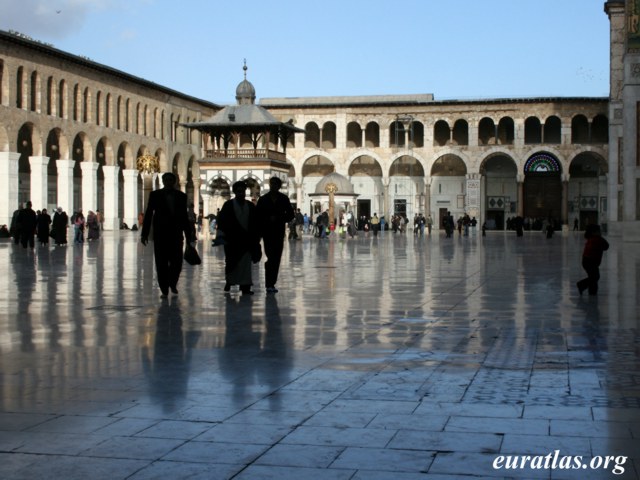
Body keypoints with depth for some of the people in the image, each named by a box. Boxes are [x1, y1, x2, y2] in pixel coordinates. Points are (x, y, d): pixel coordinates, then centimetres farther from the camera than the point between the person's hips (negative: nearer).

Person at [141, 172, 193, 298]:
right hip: (160, 234, -1)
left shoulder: (181, 196, 7)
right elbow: (148, 214, 2)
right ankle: (164, 290, 9)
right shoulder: (155, 195, 3)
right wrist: (144, 233, -3)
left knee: (177, 262, -2)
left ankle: (172, 284, 25)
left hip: (176, 234, 1)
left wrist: (188, 235, 8)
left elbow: (184, 216, 11)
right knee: (161, 263, 0)